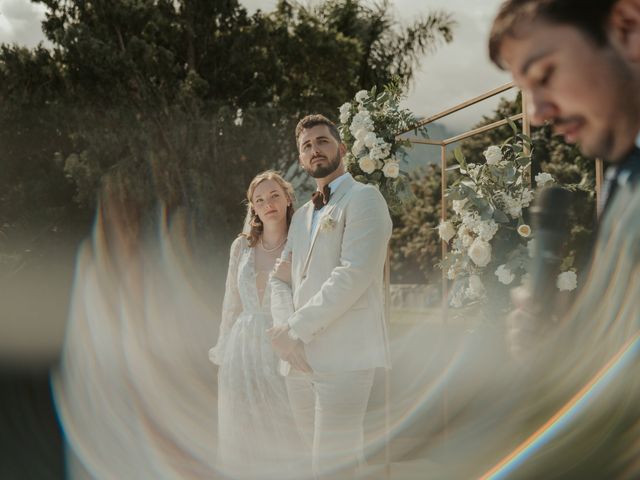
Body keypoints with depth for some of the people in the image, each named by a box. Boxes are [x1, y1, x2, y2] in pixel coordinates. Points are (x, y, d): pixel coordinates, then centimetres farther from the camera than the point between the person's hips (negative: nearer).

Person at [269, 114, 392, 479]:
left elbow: (354, 274, -14)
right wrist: (284, 333, -4)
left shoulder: (364, 198, -2)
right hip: (299, 357, 7)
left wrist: (295, 327, -11)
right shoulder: (301, 215, 22)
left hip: (344, 354, -7)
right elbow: (280, 278, 16)